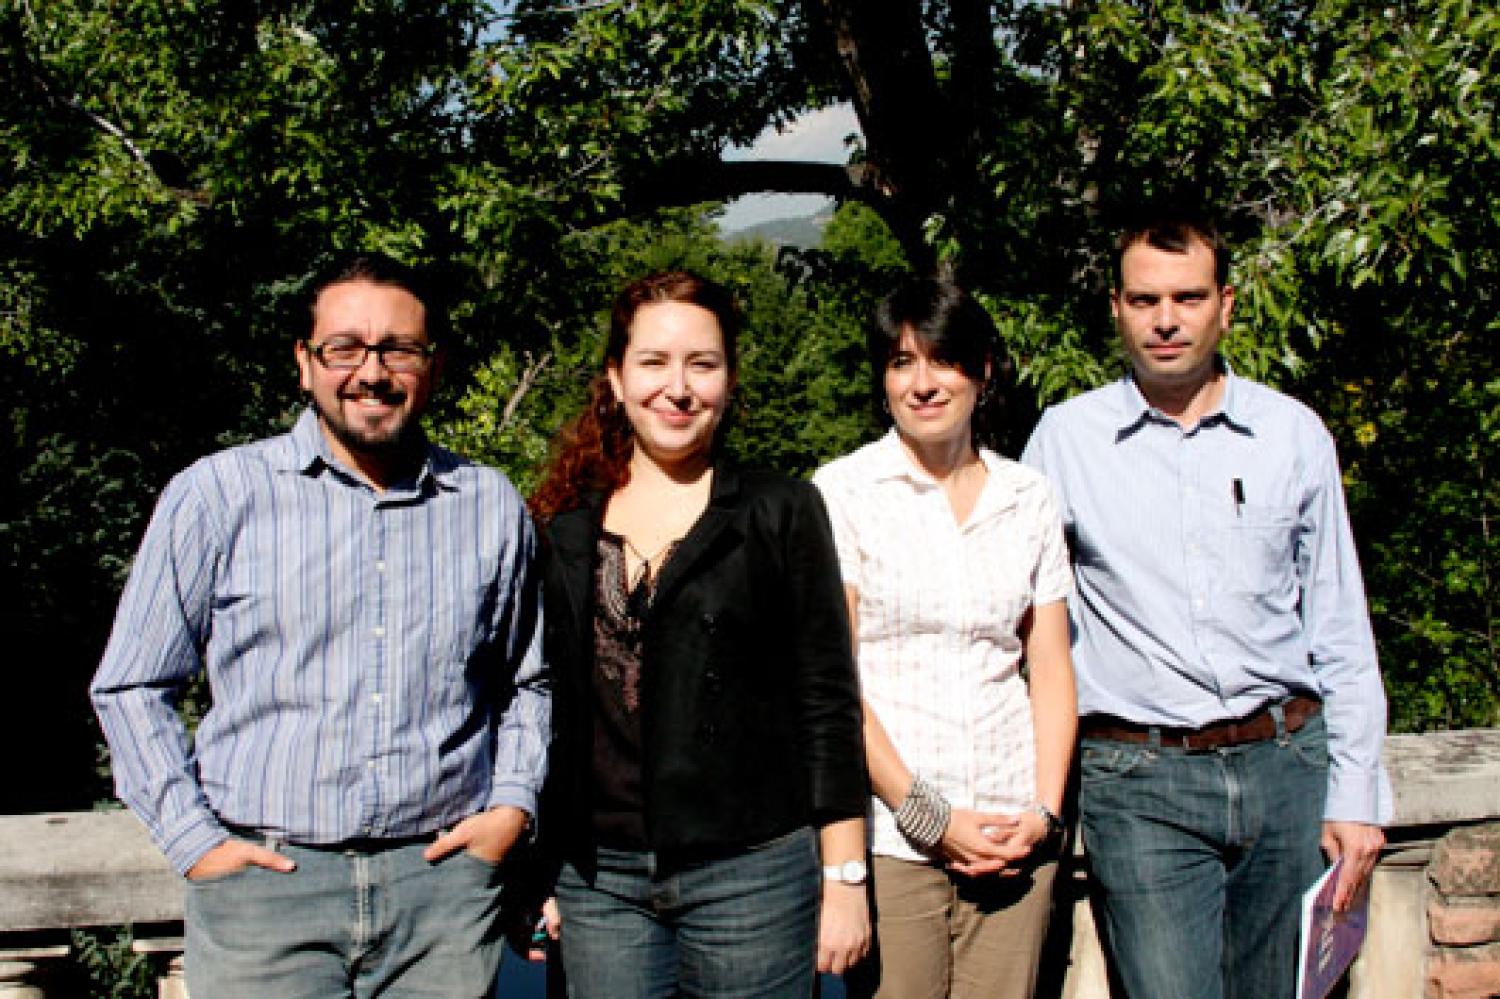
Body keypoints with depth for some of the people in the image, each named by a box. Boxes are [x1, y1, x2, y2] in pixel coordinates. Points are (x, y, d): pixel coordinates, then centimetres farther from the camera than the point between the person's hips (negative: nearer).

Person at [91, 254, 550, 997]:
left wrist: (512, 803, 7)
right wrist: (193, 840, -3)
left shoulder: (491, 508, 9)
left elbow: (526, 682, 21)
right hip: (262, 882, -2)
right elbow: (131, 688, 5)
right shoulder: (218, 496, 1)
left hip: (444, 883, 2)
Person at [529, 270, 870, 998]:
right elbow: (542, 706, 13)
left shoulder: (783, 513, 1)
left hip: (750, 875, -2)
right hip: (598, 881, 3)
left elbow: (829, 702, -1)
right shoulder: (562, 529, 9)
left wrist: (844, 880, -4)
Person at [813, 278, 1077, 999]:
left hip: (1012, 833, 3)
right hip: (889, 833, -3)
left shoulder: (1028, 498, 10)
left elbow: (1052, 671, 11)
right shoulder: (842, 490, 0)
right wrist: (925, 815, -9)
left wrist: (1045, 811, -1)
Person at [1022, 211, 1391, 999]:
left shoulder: (1294, 434, 6)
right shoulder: (1066, 437, 2)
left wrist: (1356, 794, 4)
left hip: (1286, 764, 2)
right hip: (1139, 784, -2)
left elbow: (1341, 630, 9)